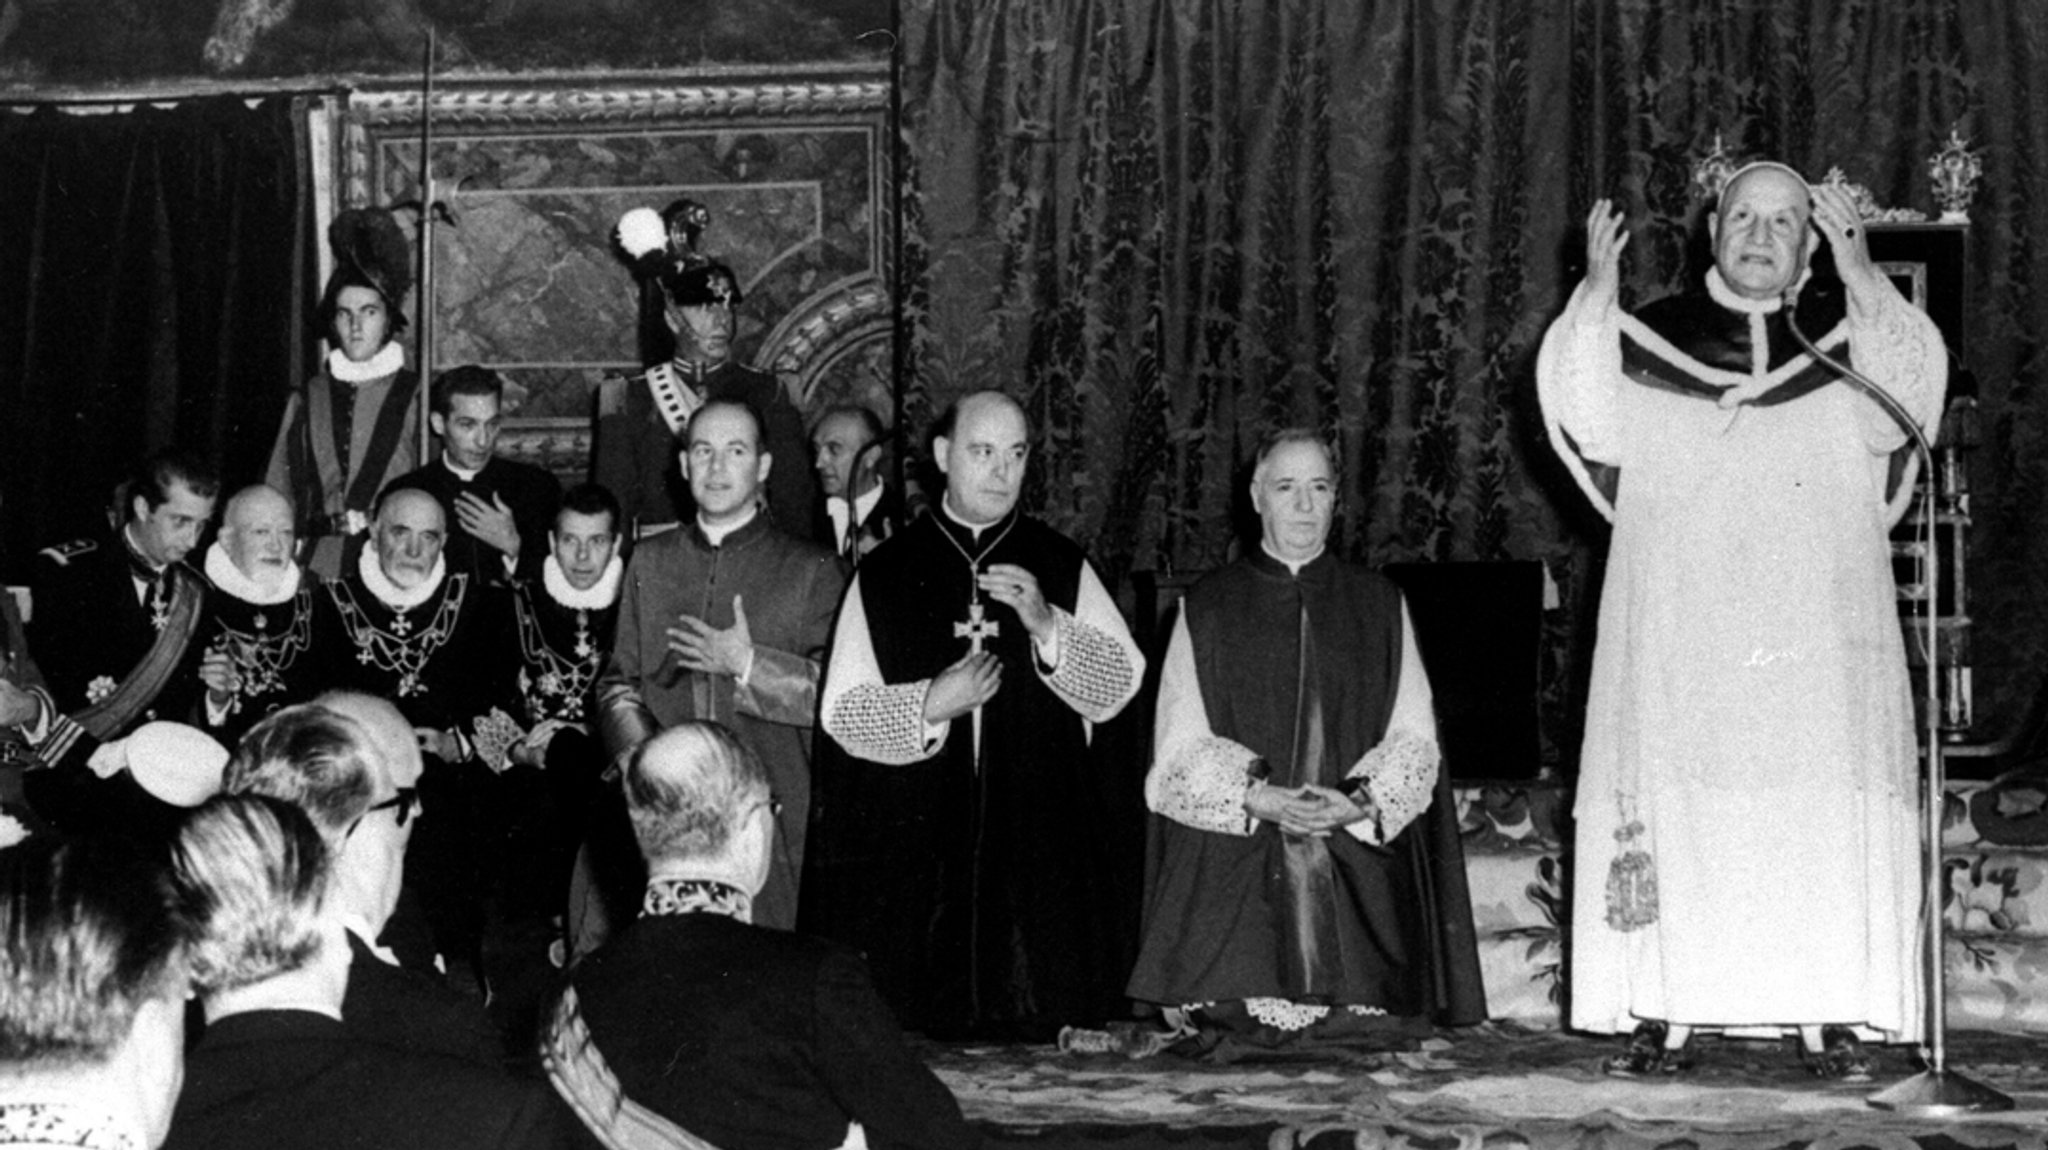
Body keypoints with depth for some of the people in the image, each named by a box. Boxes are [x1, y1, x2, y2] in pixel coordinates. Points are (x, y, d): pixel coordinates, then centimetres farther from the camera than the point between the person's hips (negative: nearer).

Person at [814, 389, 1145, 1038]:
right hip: (913, 847, 0)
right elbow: (841, 713, 3)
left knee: (1034, 1031, -2)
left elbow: (1121, 684, 3)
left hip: (1038, 851, 1)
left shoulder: (1062, 568, 9)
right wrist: (931, 706, -14)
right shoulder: (885, 575, 6)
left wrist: (1047, 627, -13)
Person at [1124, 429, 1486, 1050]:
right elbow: (1180, 748, 3)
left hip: (1361, 853, 1)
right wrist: (1257, 798, -15)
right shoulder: (1208, 609, 10)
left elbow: (1413, 739, 7)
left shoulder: (1379, 605, 14)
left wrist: (1360, 802, -13)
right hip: (1234, 863, -1)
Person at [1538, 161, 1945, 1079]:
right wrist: (1597, 291, -12)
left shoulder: (1843, 332, 11)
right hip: (1678, 625, 0)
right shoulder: (1653, 336, 12)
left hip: (1815, 635, 0)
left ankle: (1832, 1016, -2)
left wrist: (1861, 275, -16)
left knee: (1825, 811, -6)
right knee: (1671, 804, -6)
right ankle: (1664, 1014, -4)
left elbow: (1900, 403, -8)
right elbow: (1587, 419, -4)